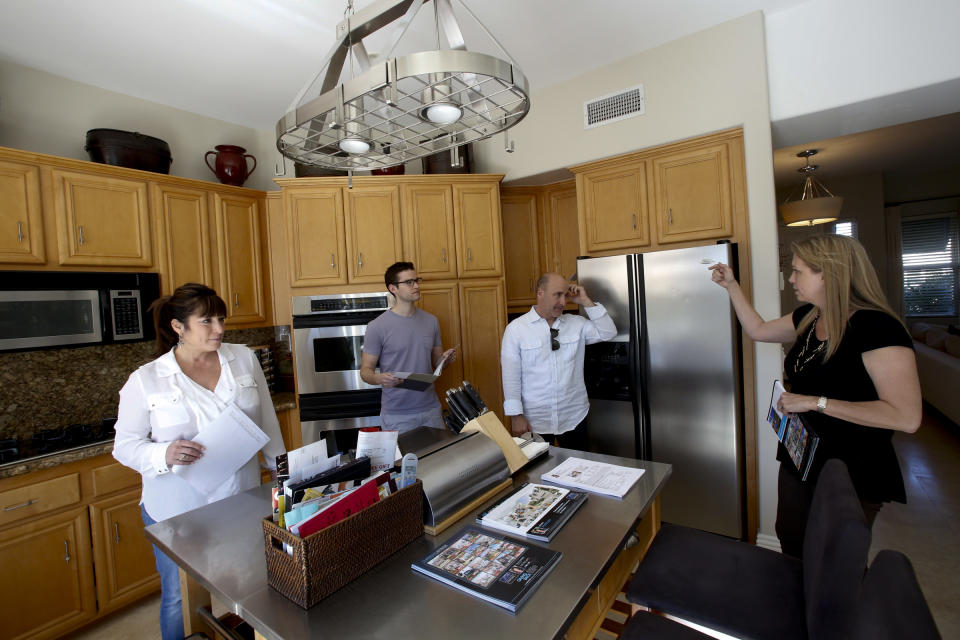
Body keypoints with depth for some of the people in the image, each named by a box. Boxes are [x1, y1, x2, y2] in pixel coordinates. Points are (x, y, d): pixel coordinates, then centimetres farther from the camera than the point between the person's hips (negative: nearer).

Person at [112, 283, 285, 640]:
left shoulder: (244, 359, -3)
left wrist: (281, 469, 8)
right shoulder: (145, 380, -9)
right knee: (179, 599, 18)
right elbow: (125, 445, -3)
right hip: (178, 511, -1)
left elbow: (266, 421, 5)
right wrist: (165, 455, -24)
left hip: (242, 499, 2)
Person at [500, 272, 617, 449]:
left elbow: (608, 332, -1)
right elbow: (510, 375, -8)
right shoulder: (515, 329, -7)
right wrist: (516, 415, -9)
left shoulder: (576, 323, 4)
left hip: (573, 418, 3)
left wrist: (586, 302, -6)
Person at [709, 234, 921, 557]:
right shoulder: (807, 317, -1)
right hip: (798, 460, 7)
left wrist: (816, 402, -30)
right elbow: (758, 329, 15)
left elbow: (907, 416, -30)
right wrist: (731, 285, 11)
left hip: (852, 474, -7)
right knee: (791, 547, 25)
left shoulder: (877, 327, -25)